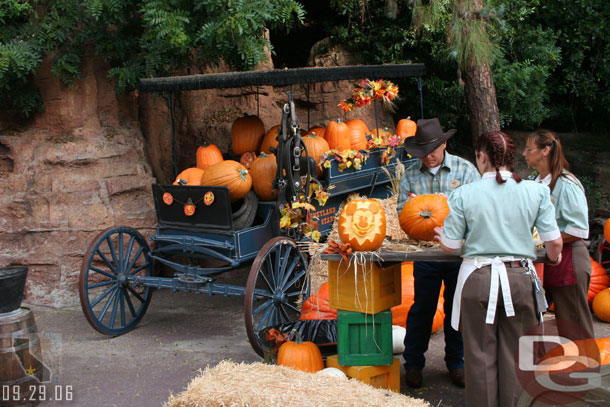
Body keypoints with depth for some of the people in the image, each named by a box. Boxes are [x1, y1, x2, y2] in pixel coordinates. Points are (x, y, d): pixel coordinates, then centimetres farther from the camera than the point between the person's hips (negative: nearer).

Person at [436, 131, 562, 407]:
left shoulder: (463, 194, -5)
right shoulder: (536, 191, 0)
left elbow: (451, 246, -1)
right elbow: (554, 242, 0)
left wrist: (441, 235, 22)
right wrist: (554, 259, 23)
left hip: (478, 278, -1)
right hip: (520, 278, 1)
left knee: (480, 355, 10)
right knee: (515, 355, 12)